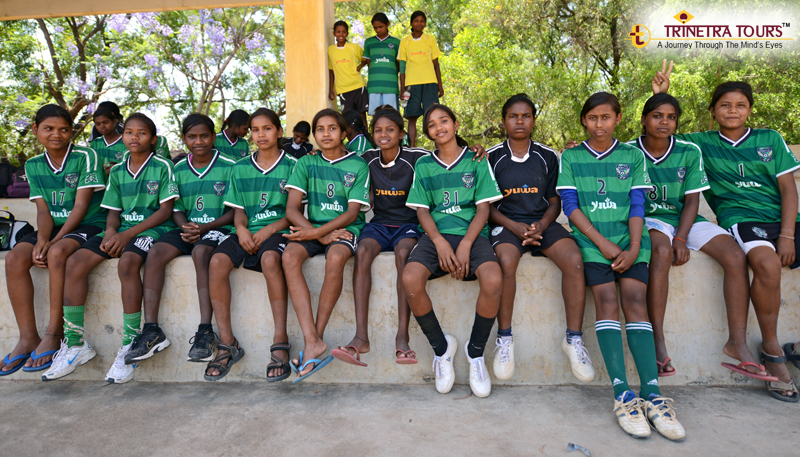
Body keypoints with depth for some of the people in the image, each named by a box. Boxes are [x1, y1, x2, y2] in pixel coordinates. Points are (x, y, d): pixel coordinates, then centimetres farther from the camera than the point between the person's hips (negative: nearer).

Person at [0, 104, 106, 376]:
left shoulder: (85, 157, -6)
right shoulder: (33, 165, 11)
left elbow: (81, 205, -11)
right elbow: (43, 210, 4)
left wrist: (53, 241, -17)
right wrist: (41, 239, -16)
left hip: (88, 225, -5)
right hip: (54, 227, 6)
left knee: (57, 253, -34)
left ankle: (54, 334, -24)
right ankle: (28, 337, -17)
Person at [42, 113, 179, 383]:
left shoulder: (162, 167, 0)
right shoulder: (117, 172, 17)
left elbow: (165, 210, -7)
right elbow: (114, 211, 15)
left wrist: (128, 234, -14)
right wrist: (111, 231, -9)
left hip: (152, 228, -6)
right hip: (122, 229, 6)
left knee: (127, 263, -35)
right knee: (75, 262, -16)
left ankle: (130, 345, -25)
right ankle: (74, 344, -7)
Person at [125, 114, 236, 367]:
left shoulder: (229, 167, 2)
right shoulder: (178, 170, 15)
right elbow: (176, 210, 13)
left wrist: (205, 227, -15)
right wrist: (185, 227, -10)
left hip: (217, 229, -4)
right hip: (187, 229, 5)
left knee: (200, 251, -36)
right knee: (155, 253, -24)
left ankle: (205, 331, -37)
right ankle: (151, 329, -24)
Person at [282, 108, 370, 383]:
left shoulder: (358, 165, 3)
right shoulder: (306, 163, 10)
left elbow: (352, 213, -5)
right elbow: (291, 209, 1)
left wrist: (315, 232, -17)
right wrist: (320, 235, -14)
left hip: (346, 228, -2)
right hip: (313, 228, 3)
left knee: (335, 258, -36)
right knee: (289, 256, -30)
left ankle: (317, 336, -22)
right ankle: (312, 342, -33)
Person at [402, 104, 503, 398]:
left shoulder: (476, 161, 11)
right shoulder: (423, 165, 16)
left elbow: (483, 208, 4)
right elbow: (422, 210, 9)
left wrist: (465, 245, -12)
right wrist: (440, 243, -9)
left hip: (472, 234, -1)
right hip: (436, 234, 1)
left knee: (493, 280, -32)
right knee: (410, 279, -29)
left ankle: (476, 352, -5)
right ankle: (441, 347, -3)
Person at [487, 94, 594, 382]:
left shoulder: (547, 156, 9)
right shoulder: (492, 157, 4)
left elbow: (555, 201, 10)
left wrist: (541, 225, -11)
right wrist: (514, 227, -13)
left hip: (542, 222, 2)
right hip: (506, 223, -2)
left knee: (574, 260, -27)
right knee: (507, 261, -35)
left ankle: (574, 339, -13)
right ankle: (504, 339, -18)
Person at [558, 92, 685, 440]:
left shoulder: (633, 156, 16)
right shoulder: (570, 157, 13)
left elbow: (637, 205, 8)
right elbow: (570, 205, 3)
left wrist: (634, 247, -8)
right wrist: (603, 242, -8)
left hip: (627, 238, 1)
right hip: (590, 237, -1)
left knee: (635, 299, -18)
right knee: (606, 298, -21)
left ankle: (651, 394, -21)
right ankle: (622, 394, -23)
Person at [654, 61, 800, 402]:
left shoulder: (770, 139, 12)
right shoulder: (703, 143, 9)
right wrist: (660, 95, -1)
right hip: (740, 217, -3)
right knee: (767, 264, -32)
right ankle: (772, 351, -16)